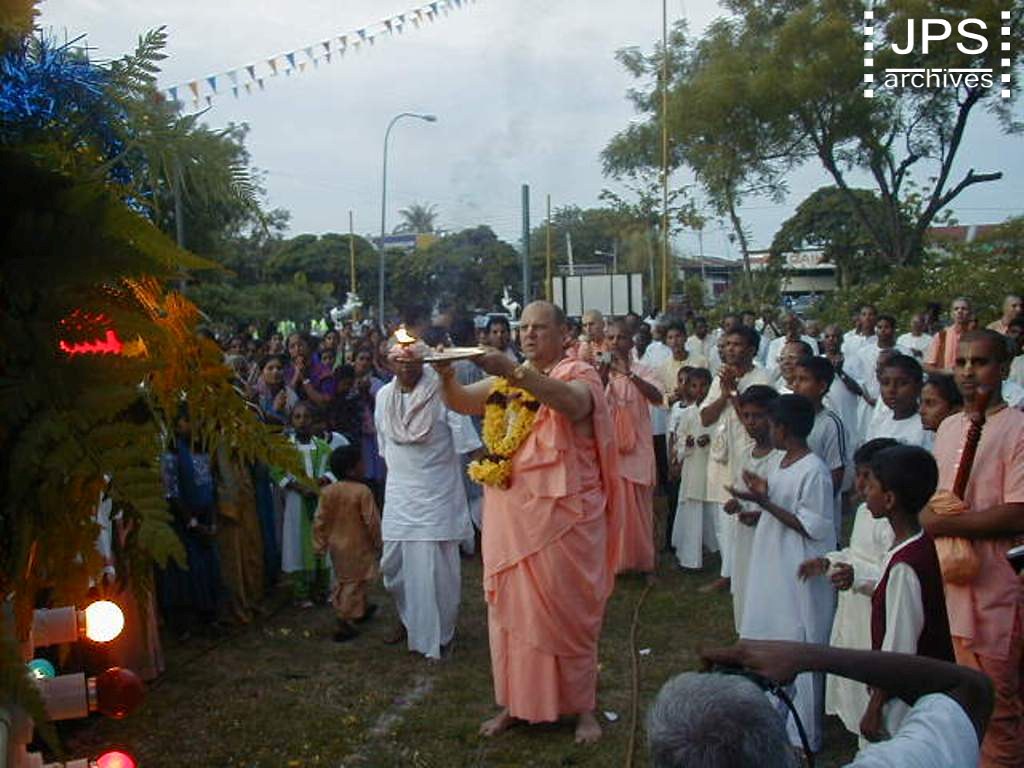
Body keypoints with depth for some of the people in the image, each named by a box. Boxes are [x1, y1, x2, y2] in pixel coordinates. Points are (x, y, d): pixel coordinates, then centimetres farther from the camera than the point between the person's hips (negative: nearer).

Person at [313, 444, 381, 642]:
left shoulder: (327, 491, -5)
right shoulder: (362, 491, -20)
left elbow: (319, 521, -3)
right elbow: (372, 521, -17)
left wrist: (320, 544, 7)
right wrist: (378, 543, -4)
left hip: (337, 545, 6)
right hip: (358, 546, -6)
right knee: (354, 583, 2)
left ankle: (361, 610, 40)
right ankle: (344, 624, 0)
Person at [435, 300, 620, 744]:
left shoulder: (580, 375, -5)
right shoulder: (507, 378, 11)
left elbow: (572, 402, -29)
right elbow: (461, 403, -2)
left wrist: (513, 373, -40)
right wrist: (446, 375, -23)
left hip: (563, 515, -4)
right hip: (511, 514, 5)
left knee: (567, 610, 5)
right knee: (511, 606, 10)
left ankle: (583, 707, 21)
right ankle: (513, 703, 25)